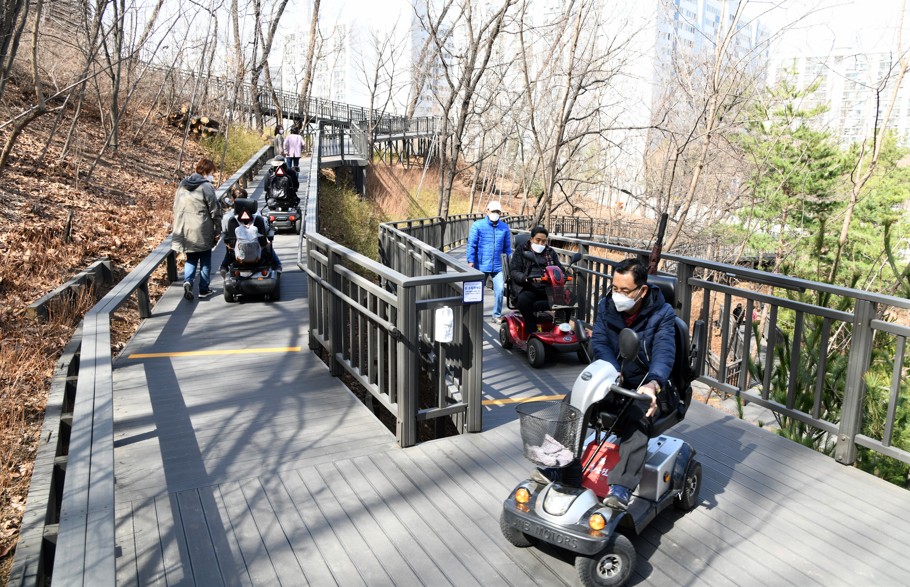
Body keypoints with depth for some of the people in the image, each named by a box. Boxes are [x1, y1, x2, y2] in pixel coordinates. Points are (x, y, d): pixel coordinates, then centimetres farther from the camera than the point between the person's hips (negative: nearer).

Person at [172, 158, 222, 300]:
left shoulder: (182, 186, 8)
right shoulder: (206, 187, -12)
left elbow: (176, 208, 15)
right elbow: (215, 211, -11)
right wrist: (218, 230, -2)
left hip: (185, 230, 5)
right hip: (202, 231, -5)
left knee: (191, 259, 17)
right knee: (205, 260, 11)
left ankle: (188, 281, -7)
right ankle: (203, 289, 16)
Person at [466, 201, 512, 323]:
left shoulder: (504, 227, 5)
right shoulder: (478, 225, -4)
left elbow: (507, 247, 12)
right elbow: (471, 244, -4)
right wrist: (470, 260, -10)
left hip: (497, 266, 2)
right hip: (481, 265, -2)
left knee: (499, 290, -6)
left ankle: (497, 315, 10)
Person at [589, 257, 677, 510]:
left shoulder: (662, 314, -12)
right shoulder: (606, 306, 0)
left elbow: (664, 352, -26)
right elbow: (599, 342, -11)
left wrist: (652, 384, -48)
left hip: (643, 386, -4)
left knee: (637, 422, -34)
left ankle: (621, 488, -39)